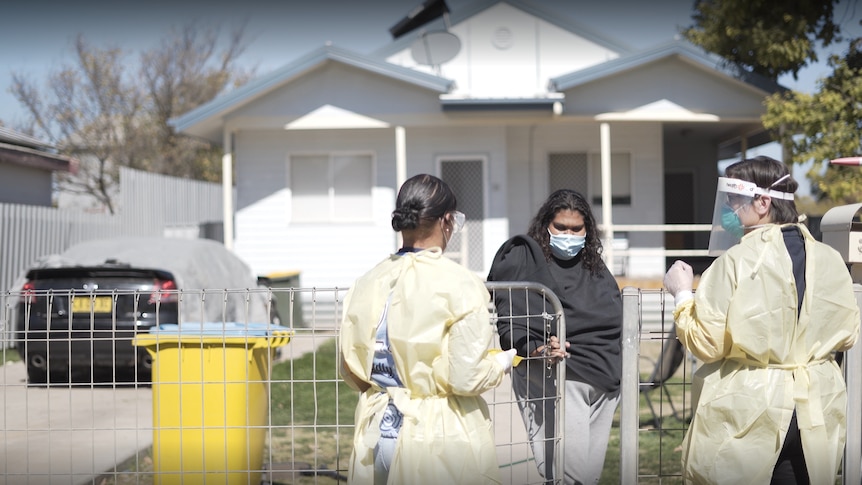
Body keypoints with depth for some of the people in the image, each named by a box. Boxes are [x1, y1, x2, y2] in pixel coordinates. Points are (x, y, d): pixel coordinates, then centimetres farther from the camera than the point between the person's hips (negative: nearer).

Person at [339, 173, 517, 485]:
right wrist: (502, 364, 5)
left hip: (377, 433, 5)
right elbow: (466, 379, -16)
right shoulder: (459, 285, -13)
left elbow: (350, 371, 9)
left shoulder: (367, 284, 2)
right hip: (440, 436, -5)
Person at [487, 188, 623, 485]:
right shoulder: (523, 258, -3)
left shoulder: (593, 266, 17)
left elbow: (616, 316, 27)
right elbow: (508, 321, -10)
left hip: (603, 382, 7)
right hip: (556, 376, -6)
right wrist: (538, 349, -26)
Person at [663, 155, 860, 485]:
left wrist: (682, 295, 0)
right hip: (816, 414, 5)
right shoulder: (830, 260, 1)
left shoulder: (736, 262, -16)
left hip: (749, 414, -5)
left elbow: (706, 343, -14)